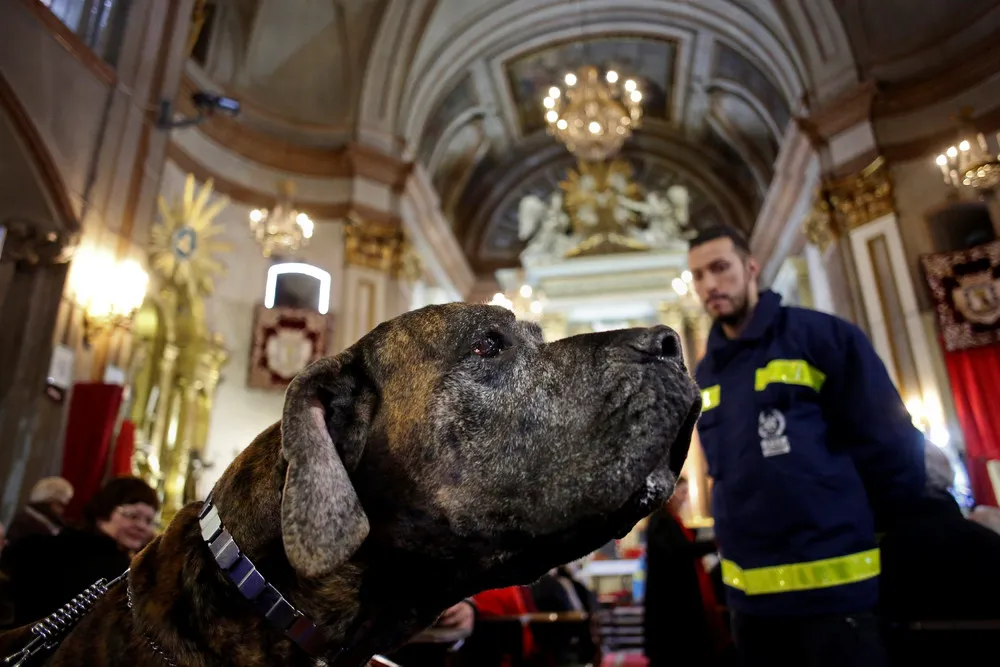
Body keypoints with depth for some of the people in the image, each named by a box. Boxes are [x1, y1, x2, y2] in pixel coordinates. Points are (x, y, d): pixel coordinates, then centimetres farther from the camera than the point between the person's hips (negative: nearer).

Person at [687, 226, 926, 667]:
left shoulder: (822, 336, -8)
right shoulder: (704, 375, 9)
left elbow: (889, 444, -6)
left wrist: (890, 536, 2)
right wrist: (743, 536, 14)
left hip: (834, 586, -5)